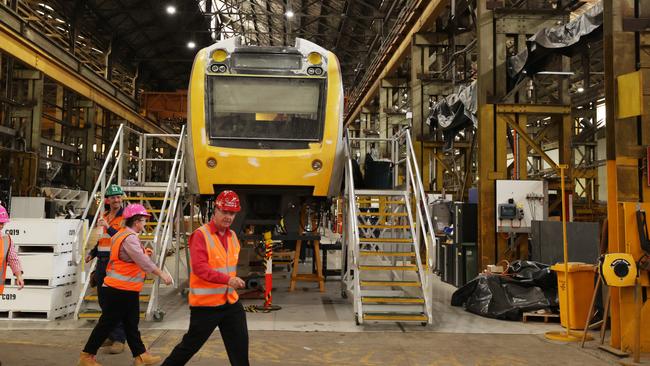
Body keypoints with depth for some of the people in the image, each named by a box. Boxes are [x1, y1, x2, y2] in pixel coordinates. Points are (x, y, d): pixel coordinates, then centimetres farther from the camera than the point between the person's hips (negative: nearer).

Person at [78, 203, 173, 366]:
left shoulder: (122, 235, 12)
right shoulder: (129, 238, -20)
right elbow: (143, 261, -26)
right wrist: (161, 274, -24)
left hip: (126, 290, 10)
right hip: (120, 290, -10)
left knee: (131, 324, 12)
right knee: (107, 323, 1)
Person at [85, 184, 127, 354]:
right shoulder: (104, 216, 16)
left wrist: (108, 227, -25)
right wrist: (92, 253, 16)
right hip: (102, 263, 8)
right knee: (103, 301, 13)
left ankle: (119, 339, -4)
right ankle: (110, 335, 26)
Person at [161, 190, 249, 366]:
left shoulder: (232, 236, 9)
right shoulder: (201, 235, -14)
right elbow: (199, 268, -26)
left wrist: (233, 282, 14)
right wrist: (228, 279, -35)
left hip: (231, 302, 6)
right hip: (205, 303, -6)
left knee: (240, 345, 10)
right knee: (190, 345, 7)